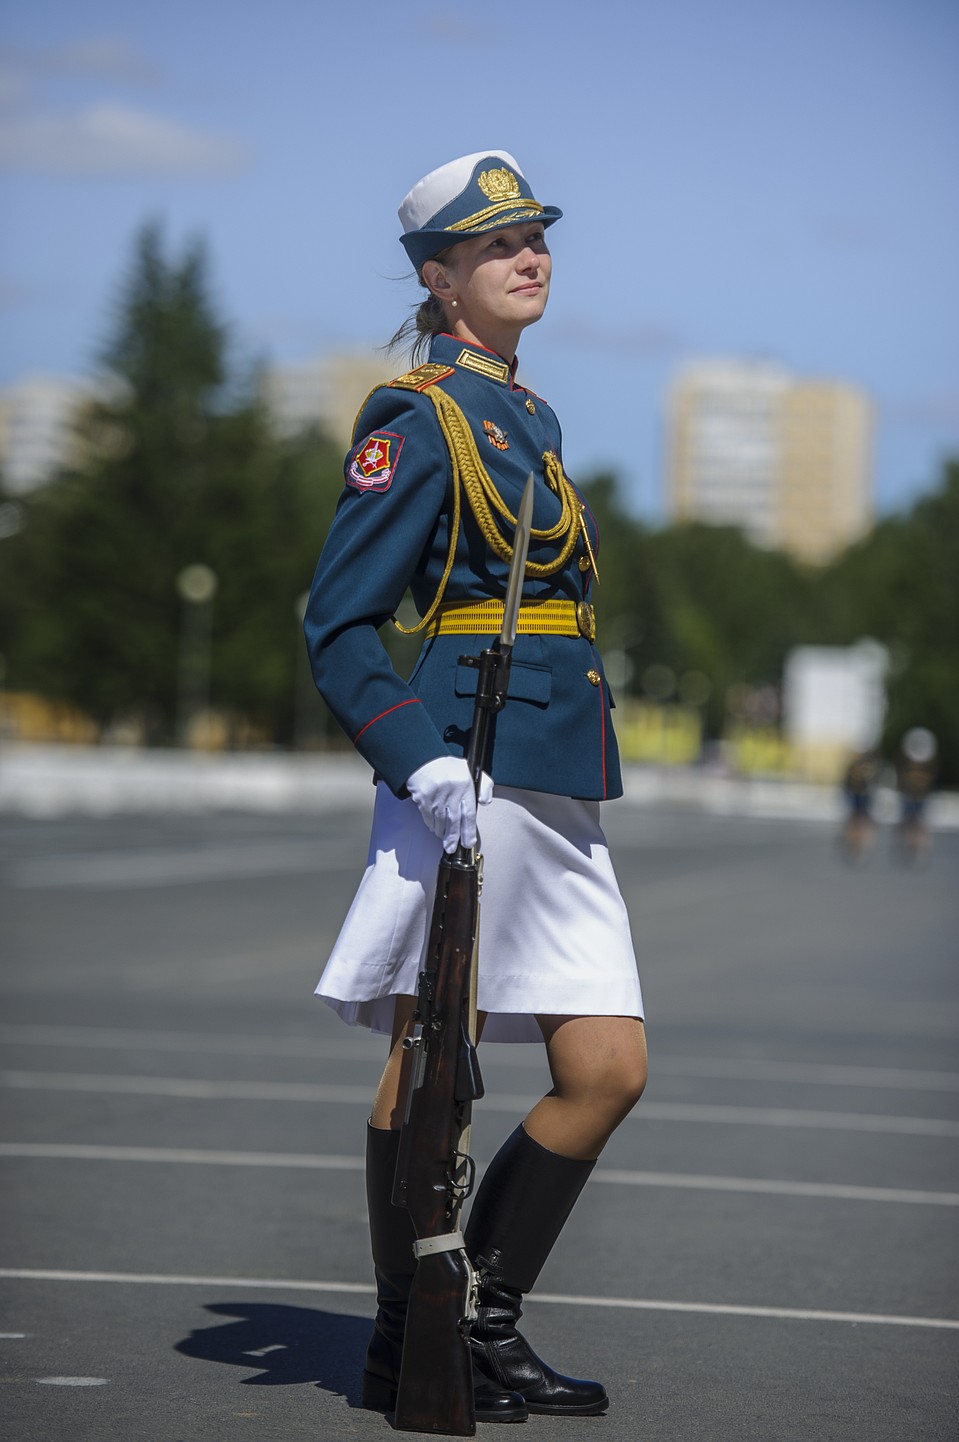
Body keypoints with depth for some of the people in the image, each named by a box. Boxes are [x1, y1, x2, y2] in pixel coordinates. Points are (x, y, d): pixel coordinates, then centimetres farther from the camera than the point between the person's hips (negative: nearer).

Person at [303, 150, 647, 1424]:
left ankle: (488, 1324, 13)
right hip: (468, 786, -8)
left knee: (609, 1070, 3)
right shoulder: (415, 419, -6)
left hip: (559, 796, 8)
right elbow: (338, 627, -10)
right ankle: (402, 1345, 10)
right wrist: (420, 758, -22)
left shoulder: (530, 419, 20)